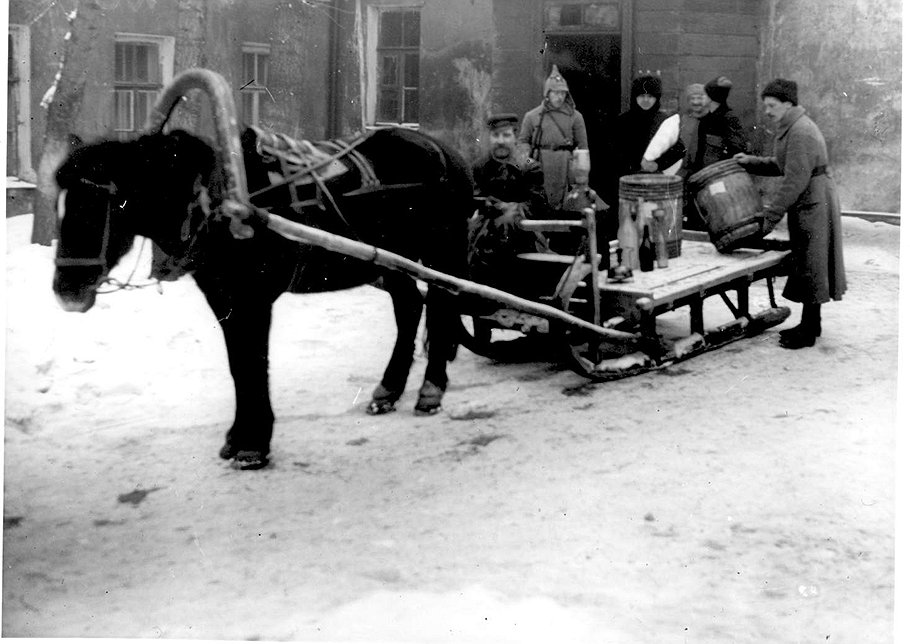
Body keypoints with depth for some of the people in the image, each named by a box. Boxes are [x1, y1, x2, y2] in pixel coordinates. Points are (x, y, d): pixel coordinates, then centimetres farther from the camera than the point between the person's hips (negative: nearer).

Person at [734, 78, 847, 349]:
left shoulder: (801, 132, -21)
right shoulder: (791, 128, 12)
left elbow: (796, 180, -25)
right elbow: (781, 165, 22)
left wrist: (771, 214, -23)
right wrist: (751, 162, 7)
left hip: (814, 205, -10)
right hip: (806, 204, 10)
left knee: (809, 265, -4)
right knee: (805, 265, 15)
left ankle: (809, 331, 3)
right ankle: (810, 324, 24)